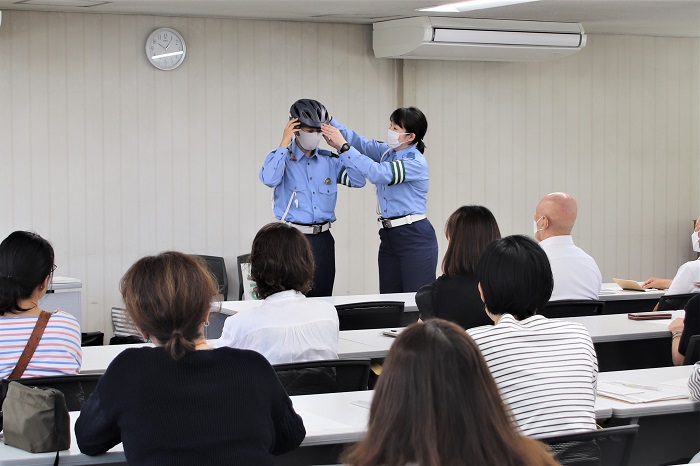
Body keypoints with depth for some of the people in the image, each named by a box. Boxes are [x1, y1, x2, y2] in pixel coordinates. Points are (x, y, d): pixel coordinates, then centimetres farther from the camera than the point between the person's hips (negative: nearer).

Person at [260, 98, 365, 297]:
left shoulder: (329, 161, 11)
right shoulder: (282, 157, 0)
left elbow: (358, 181, 0)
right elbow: (270, 180, -21)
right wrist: (284, 143, -16)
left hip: (323, 238, 4)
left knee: (322, 297, 8)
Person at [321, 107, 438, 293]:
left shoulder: (416, 163, -15)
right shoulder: (387, 152, 10)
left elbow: (379, 173, -25)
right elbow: (361, 142, 5)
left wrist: (343, 147, -26)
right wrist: (329, 122, -9)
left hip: (415, 237, -8)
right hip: (388, 236, 8)